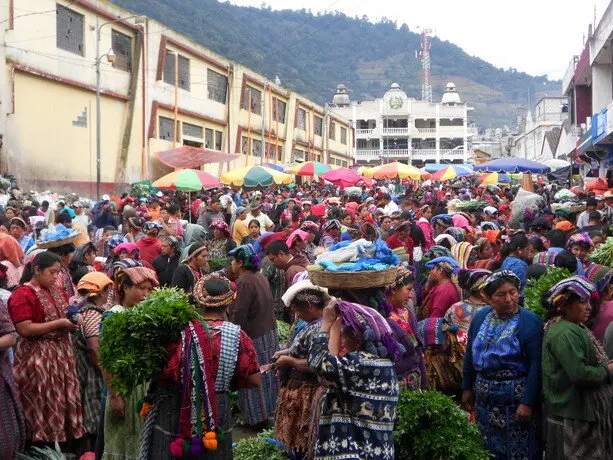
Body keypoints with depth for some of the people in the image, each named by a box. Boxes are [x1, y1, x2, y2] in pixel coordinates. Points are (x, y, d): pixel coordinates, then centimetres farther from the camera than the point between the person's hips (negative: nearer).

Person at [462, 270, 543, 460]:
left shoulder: (530, 322, -13)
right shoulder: (480, 317, 2)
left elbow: (536, 366, -16)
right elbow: (470, 355, 10)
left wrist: (528, 402, -19)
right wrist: (467, 387, 10)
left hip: (516, 395, -5)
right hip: (484, 395, 5)